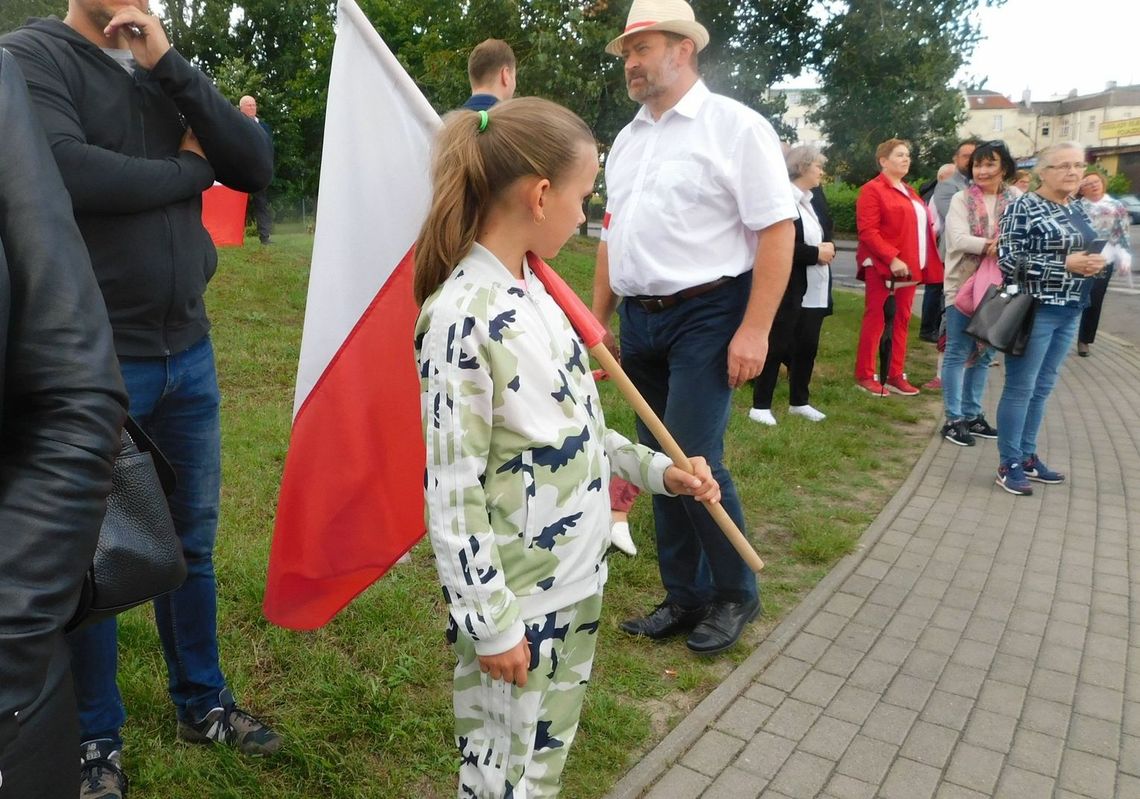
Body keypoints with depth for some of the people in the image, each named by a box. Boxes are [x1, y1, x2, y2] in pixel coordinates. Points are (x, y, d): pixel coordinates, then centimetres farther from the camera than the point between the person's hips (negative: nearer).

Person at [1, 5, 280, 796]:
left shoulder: (169, 76, 11)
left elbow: (258, 167, 0)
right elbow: (70, 173, -23)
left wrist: (171, 64, -7)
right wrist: (189, 170, -8)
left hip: (189, 353, 5)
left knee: (192, 543, 15)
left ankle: (203, 703, 35)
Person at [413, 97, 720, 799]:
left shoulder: (534, 291, 3)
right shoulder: (461, 317, -23)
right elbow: (451, 493, -21)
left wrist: (655, 469, 10)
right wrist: (490, 622, -16)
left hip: (576, 576, 8)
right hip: (516, 599, -8)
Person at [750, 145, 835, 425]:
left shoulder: (817, 198, 13)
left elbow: (827, 232, 20)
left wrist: (829, 249, -3)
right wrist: (816, 253, -16)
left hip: (815, 289, 8)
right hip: (788, 289, -8)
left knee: (807, 346, 13)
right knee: (776, 346, -2)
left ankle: (799, 402, 26)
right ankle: (760, 405, 7)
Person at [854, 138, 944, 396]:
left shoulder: (909, 192, 19)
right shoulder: (872, 190, -8)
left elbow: (920, 227, 21)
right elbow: (867, 231, -17)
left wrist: (922, 263, 8)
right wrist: (892, 259, -24)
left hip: (910, 266, 8)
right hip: (883, 266, -8)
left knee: (902, 320, 9)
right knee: (875, 319, -3)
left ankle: (895, 376, 16)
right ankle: (865, 376, 5)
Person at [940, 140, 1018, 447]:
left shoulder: (1014, 202, 3)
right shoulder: (962, 200, -4)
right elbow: (959, 239, -15)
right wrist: (996, 245, -22)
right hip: (964, 286, -4)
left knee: (983, 354, 12)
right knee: (958, 353, 0)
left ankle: (972, 414, 24)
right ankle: (953, 419, 6)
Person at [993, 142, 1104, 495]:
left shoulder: (1077, 209, 13)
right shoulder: (1023, 207, -10)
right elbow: (1009, 260, -17)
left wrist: (1094, 261, 1)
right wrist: (1066, 265, -21)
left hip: (1069, 312, 8)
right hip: (1034, 310, -8)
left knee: (1042, 388, 14)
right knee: (1020, 388, -2)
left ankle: (1028, 455, 24)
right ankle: (1009, 464, 6)